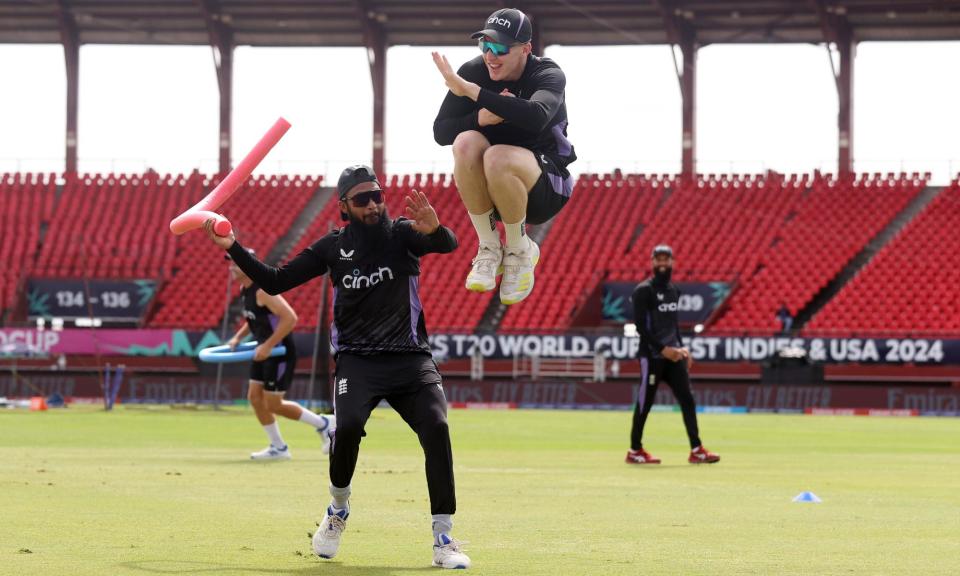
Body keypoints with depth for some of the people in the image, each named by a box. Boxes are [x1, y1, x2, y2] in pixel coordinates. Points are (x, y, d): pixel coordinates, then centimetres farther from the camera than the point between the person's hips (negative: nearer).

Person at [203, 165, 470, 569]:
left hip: (411, 359, 0)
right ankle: (338, 511, 3)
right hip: (357, 360, 0)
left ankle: (443, 538, -16)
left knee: (436, 427, -20)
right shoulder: (334, 247, 8)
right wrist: (233, 248, 1)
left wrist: (434, 229, -43)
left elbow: (448, 245, -19)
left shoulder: (403, 234, 2)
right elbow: (275, 282, 11)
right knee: (348, 426, -25)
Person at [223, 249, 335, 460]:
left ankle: (323, 424, 12)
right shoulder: (245, 290, 8)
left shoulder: (262, 290, -23)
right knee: (255, 398, 6)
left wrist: (268, 346, -29)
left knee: (273, 405, -5)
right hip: (265, 351, 10)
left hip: (280, 352, -10)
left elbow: (290, 318, -29)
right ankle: (278, 448, 16)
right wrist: (238, 338, 11)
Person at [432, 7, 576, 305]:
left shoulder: (548, 75, -15)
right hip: (488, 190, 4)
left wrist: (471, 91, -38)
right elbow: (440, 132, -6)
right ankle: (489, 249, -14)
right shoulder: (473, 71, -4)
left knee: (497, 157, -36)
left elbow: (537, 116, -39)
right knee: (467, 142, -29)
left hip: (546, 188, -4)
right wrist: (481, 118, -27)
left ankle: (520, 251, -11)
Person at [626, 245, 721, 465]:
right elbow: (640, 326, -14)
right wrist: (663, 349, -19)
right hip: (652, 355, -7)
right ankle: (635, 451, 10)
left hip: (673, 354, 7)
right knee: (645, 403, -1)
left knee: (687, 399, -1)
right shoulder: (644, 290, -9)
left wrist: (681, 348, 12)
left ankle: (696, 450, -3)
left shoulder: (674, 290, 15)